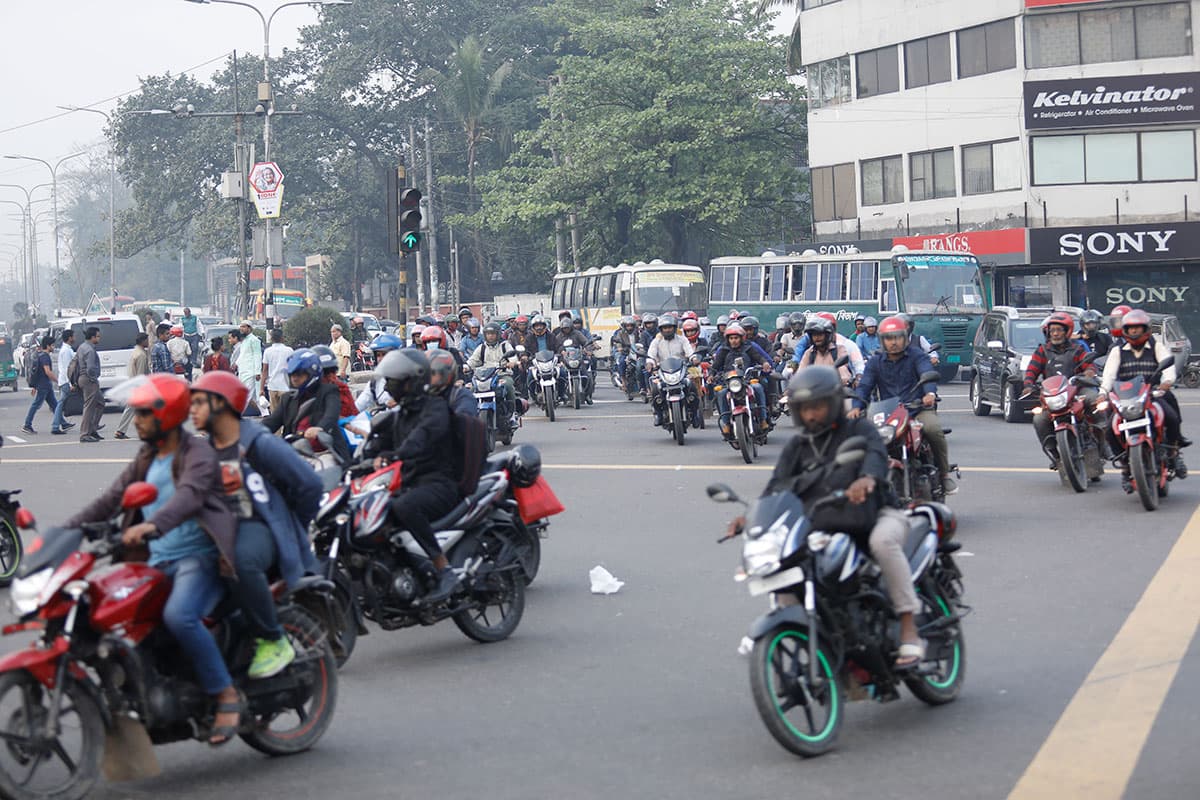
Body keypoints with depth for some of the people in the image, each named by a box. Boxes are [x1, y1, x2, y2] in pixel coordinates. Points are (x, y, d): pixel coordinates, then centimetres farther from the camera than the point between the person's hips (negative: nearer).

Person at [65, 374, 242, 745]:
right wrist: (67, 529, 2)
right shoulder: (146, 459, 19)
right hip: (159, 561, 8)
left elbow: (189, 496, -27)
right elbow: (112, 499, 16)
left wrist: (152, 524, -45)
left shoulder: (196, 451, -7)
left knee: (179, 615, -33)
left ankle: (226, 695, -21)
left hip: (200, 557, -8)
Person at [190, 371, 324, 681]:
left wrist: (294, 529, 6)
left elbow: (309, 483, -5)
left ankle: (273, 641, -25)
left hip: (260, 527, -7)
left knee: (239, 561, -40)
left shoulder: (258, 444, -6)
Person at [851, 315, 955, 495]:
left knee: (933, 428, -33)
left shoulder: (916, 355, 2)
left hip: (918, 408, -3)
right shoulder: (875, 362, 13)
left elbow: (927, 374, -16)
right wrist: (857, 407, -19)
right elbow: (864, 385, 2)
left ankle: (944, 473, -13)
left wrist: (930, 393, -39)